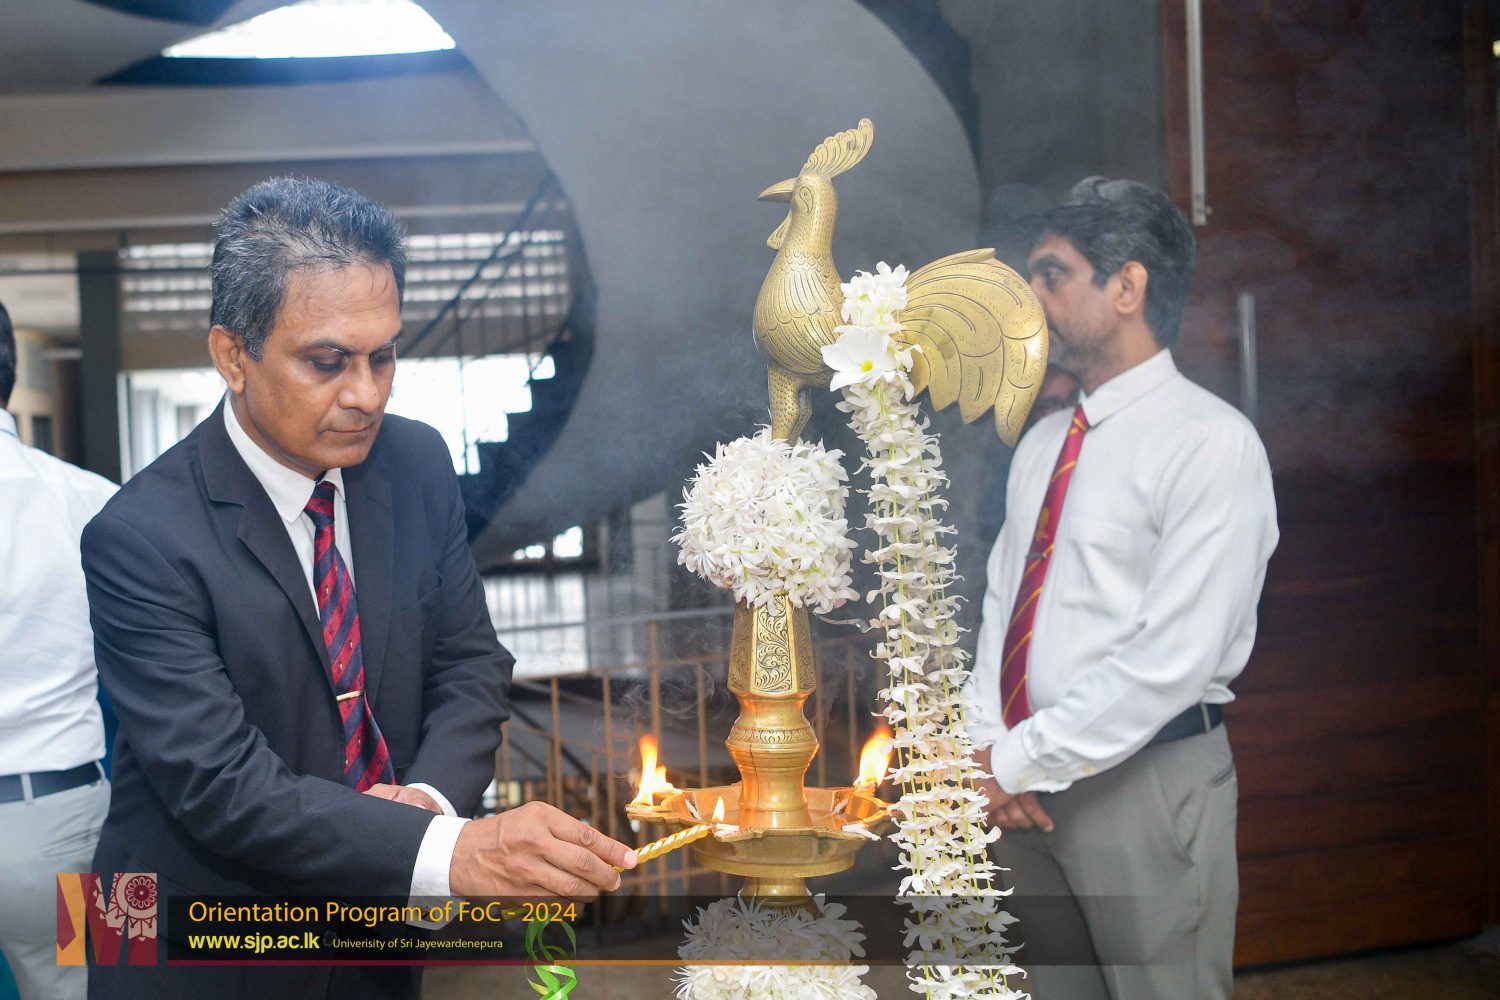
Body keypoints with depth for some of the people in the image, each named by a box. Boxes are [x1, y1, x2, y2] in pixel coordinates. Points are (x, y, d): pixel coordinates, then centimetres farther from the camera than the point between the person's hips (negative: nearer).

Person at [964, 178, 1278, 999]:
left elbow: (1171, 661, -20)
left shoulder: (1212, 444, -14)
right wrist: (988, 745, -4)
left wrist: (1019, 763, -16)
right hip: (1027, 780, 7)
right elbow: (1002, 600, 12)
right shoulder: (1042, 443, 11)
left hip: (1148, 780, -7)